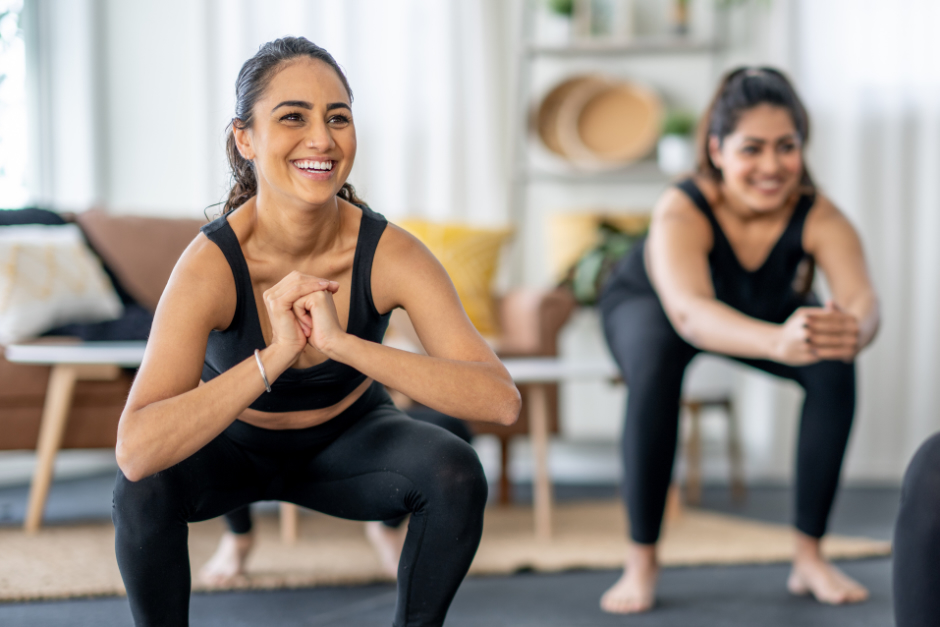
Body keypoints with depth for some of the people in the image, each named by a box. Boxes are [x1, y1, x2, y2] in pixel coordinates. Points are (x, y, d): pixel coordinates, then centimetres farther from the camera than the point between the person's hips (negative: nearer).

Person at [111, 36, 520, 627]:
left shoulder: (389, 252, -27)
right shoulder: (212, 264, -32)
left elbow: (501, 398, -38)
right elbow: (135, 450, -43)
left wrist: (340, 343, -45)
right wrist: (276, 355, -50)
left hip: (347, 440, 2)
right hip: (233, 445, -1)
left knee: (456, 472, -26)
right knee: (145, 486, -31)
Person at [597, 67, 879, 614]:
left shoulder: (818, 216, -32)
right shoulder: (681, 212, -40)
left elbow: (863, 296, -48)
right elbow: (688, 311, -57)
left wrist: (852, 331, -74)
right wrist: (779, 342, -77)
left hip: (766, 311, 3)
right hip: (647, 306, -2)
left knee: (834, 366, -26)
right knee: (654, 361, -36)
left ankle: (810, 557, -11)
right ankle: (642, 562, -22)